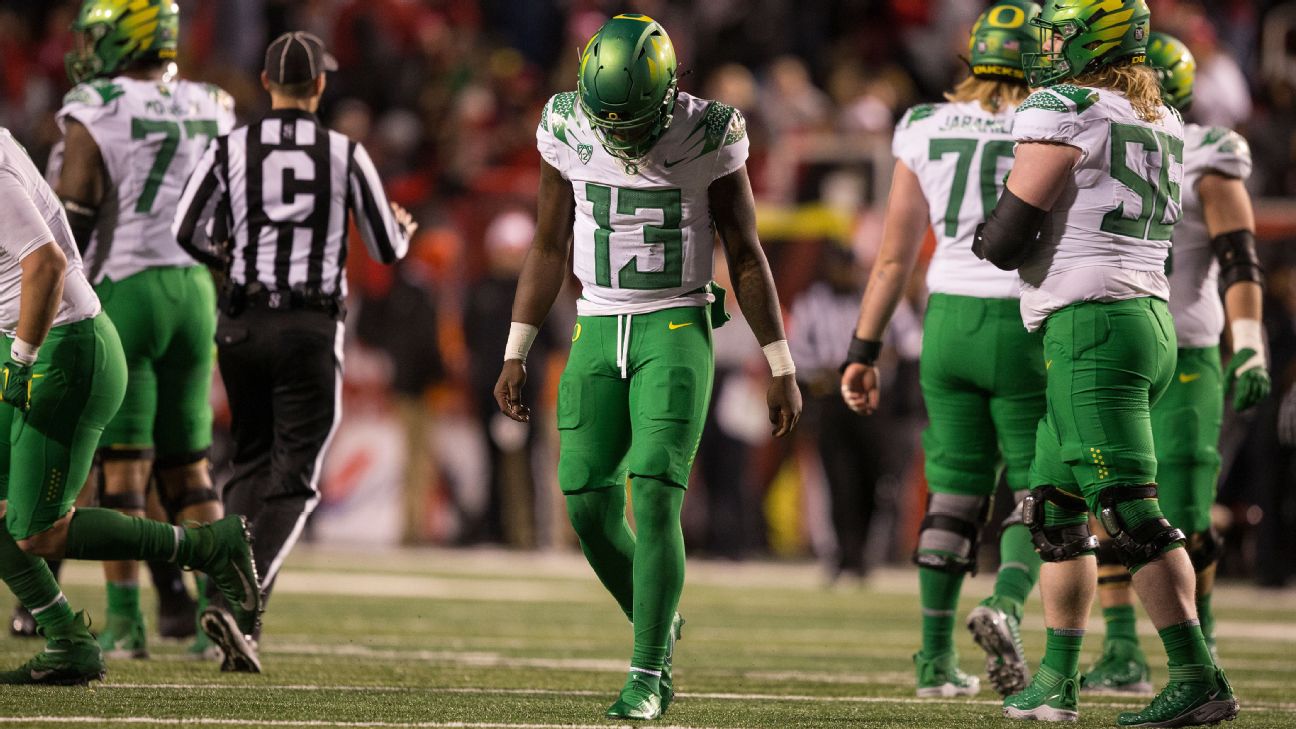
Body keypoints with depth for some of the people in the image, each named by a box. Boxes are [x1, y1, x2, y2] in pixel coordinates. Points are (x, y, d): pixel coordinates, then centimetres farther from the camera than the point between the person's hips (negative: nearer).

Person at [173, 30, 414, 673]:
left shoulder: (231, 149, 0)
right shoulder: (346, 156, -2)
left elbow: (188, 233, -5)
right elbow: (386, 249, 4)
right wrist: (403, 229, 28)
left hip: (242, 323, 2)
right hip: (310, 329, -2)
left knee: (251, 465, 19)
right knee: (292, 480, 1)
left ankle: (229, 595, 7)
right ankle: (237, 602, -17)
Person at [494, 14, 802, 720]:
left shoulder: (708, 138, -10)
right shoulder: (569, 132, -1)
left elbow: (746, 256, -2)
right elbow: (549, 247, 9)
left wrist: (781, 368, 1)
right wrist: (515, 355, 8)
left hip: (677, 330, -4)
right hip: (598, 333, 4)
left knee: (654, 501, -15)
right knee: (591, 510, -1)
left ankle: (647, 675, -8)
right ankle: (658, 625, 25)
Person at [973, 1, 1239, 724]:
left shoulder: (1065, 111, -10)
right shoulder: (1163, 123, 15)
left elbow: (1008, 240, -12)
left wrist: (990, 236, 11)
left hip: (1091, 327, -9)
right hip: (1151, 317, 9)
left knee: (1132, 510, -10)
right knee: (1054, 507, 17)